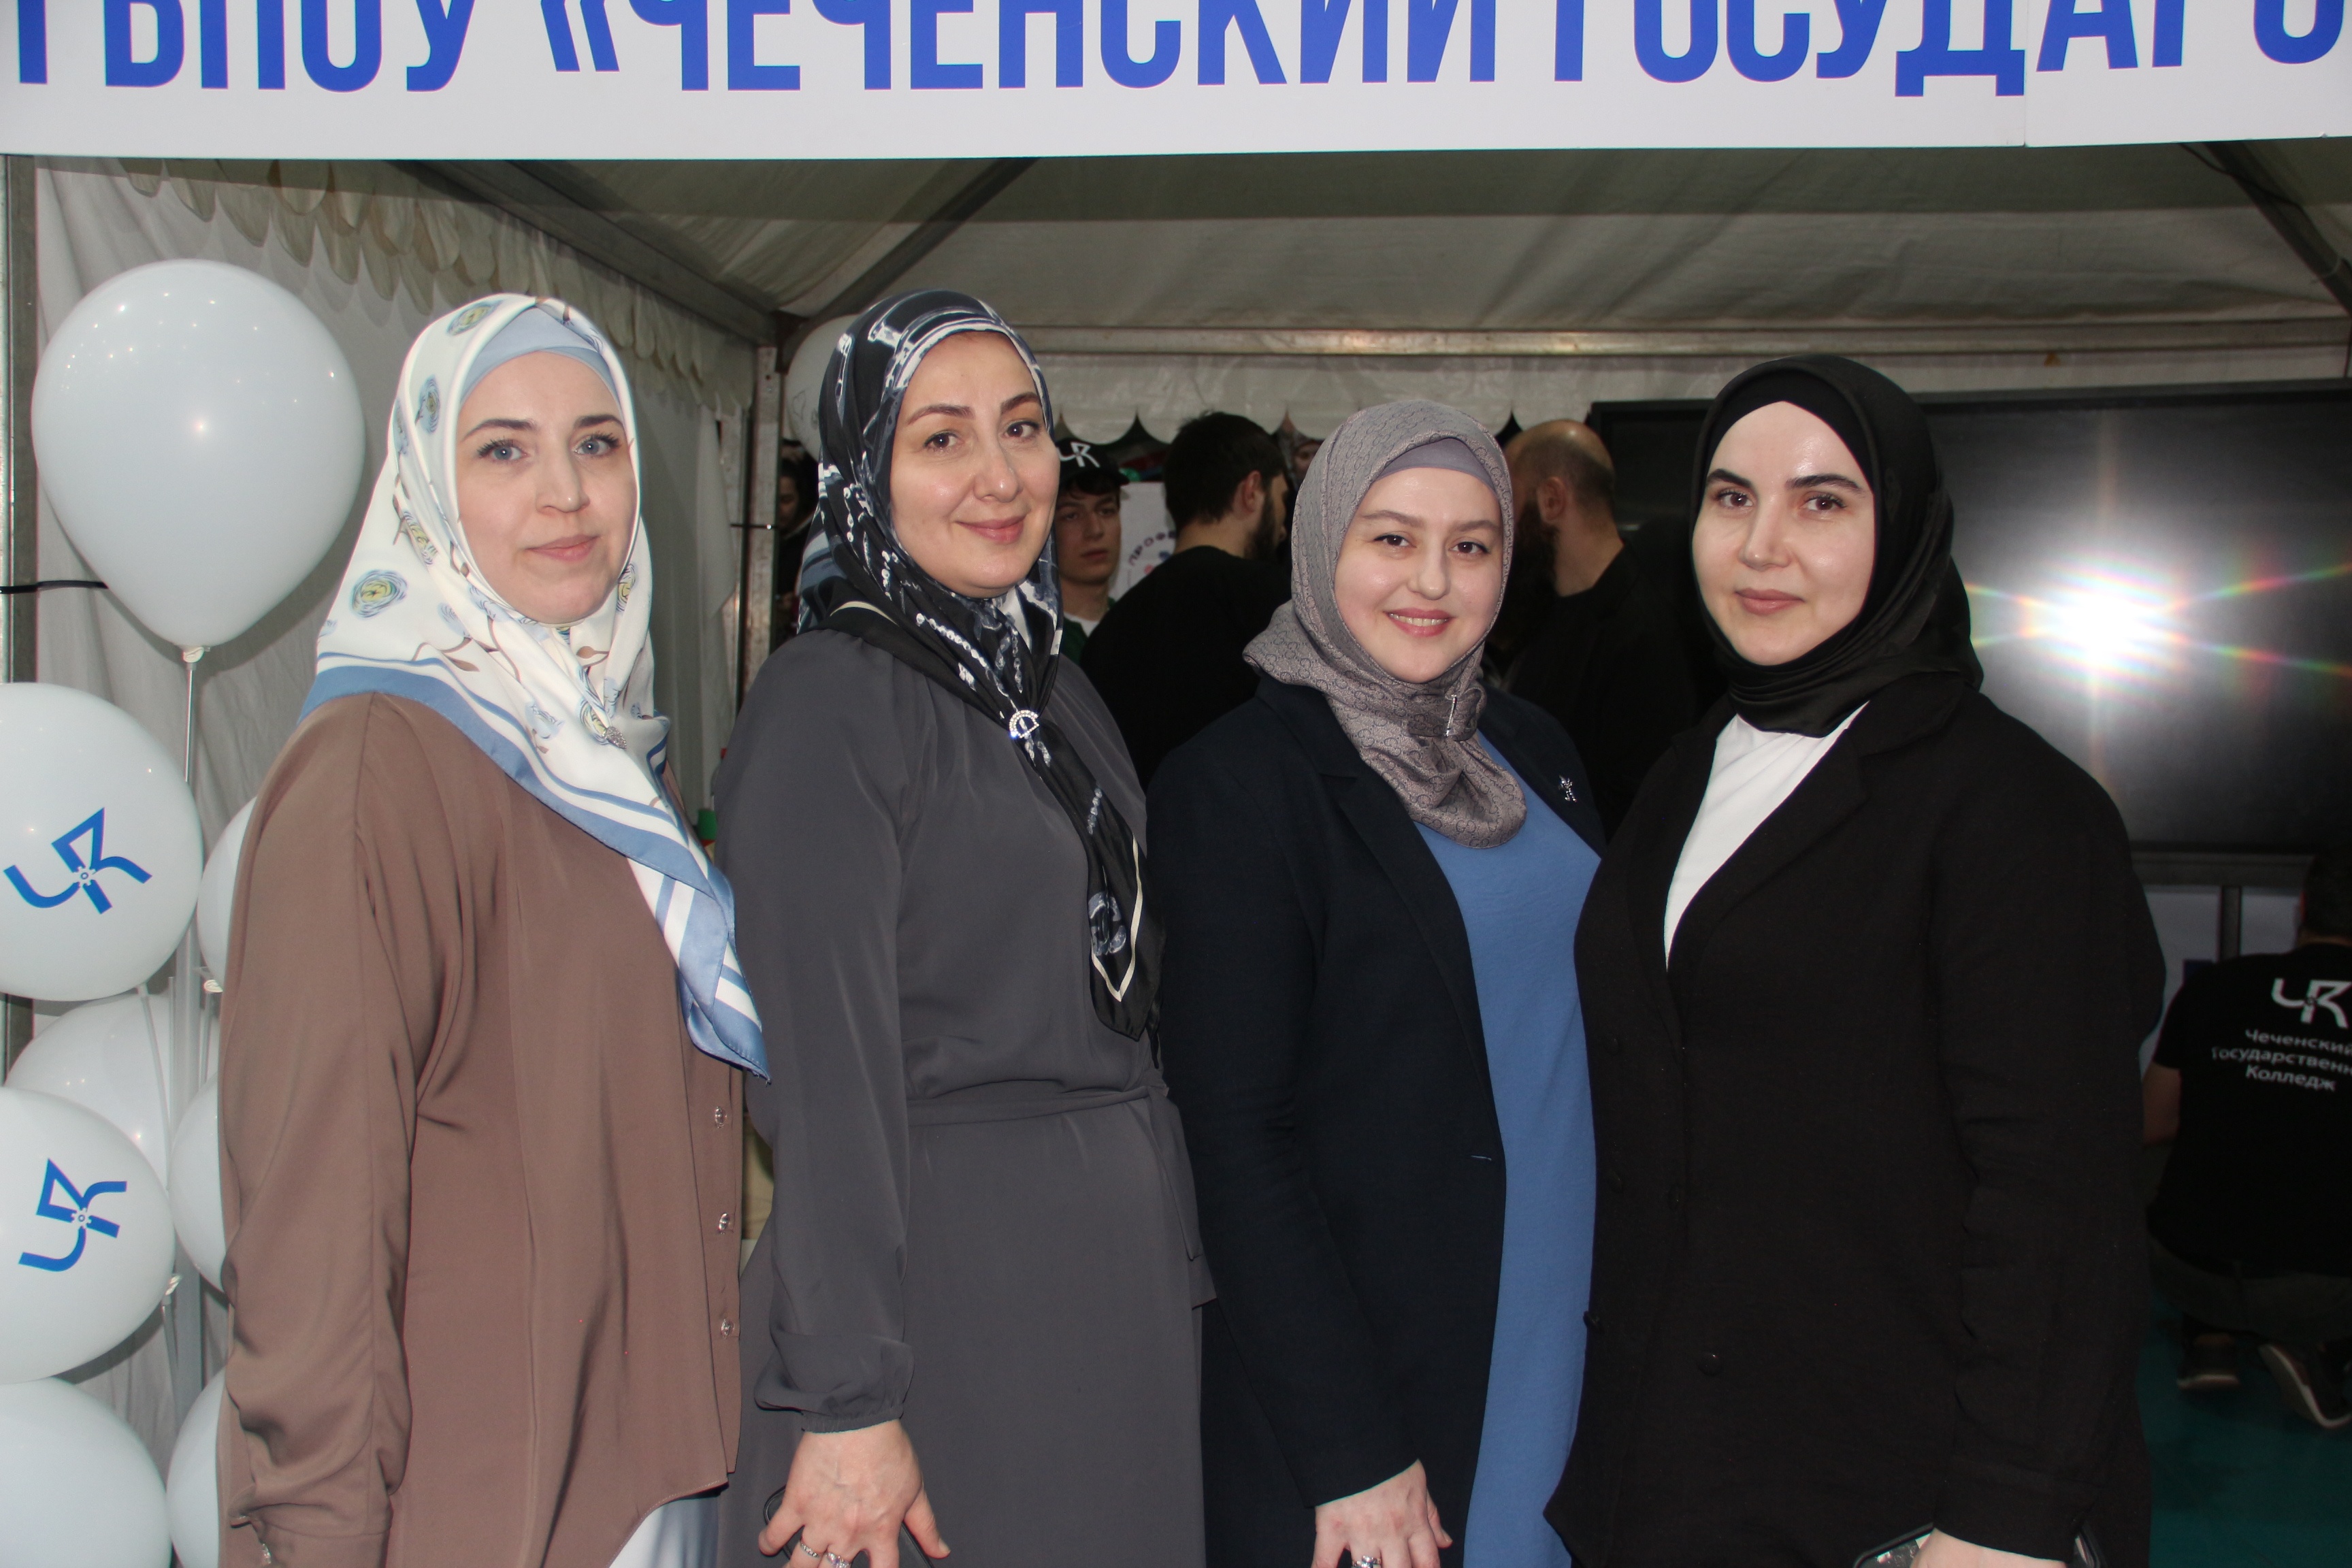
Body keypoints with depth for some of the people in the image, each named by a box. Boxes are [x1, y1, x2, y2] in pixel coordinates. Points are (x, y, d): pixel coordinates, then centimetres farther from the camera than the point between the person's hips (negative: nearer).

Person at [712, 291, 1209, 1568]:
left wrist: (1176, 1268, 14)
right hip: (935, 1263, -7)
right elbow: (826, 1074, -18)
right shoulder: (828, 703, -13)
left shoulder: (1054, 687, 11)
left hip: (1119, 1272, 8)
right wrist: (848, 1404, -20)